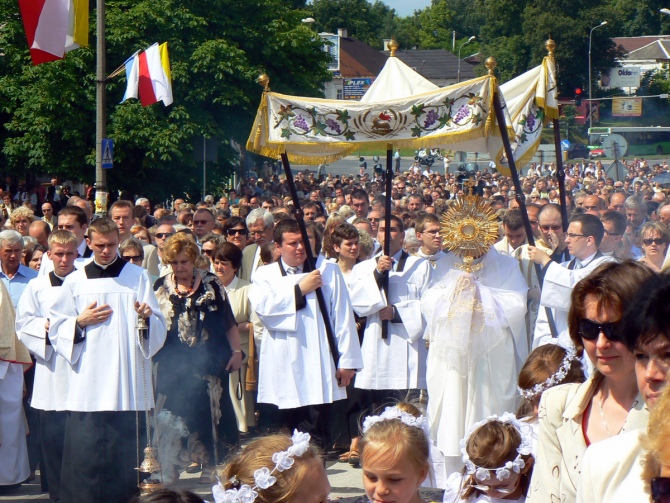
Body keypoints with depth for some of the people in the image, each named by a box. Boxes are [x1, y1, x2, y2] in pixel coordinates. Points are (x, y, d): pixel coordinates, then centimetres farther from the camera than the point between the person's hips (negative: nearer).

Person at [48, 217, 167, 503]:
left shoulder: (137, 277, 8)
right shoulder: (74, 282, 10)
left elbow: (159, 329, 5)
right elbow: (57, 330, 11)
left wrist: (147, 317, -15)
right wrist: (81, 322, -6)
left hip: (128, 385, -1)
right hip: (87, 385, 1)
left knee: (126, 453, -2)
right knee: (86, 449, -5)